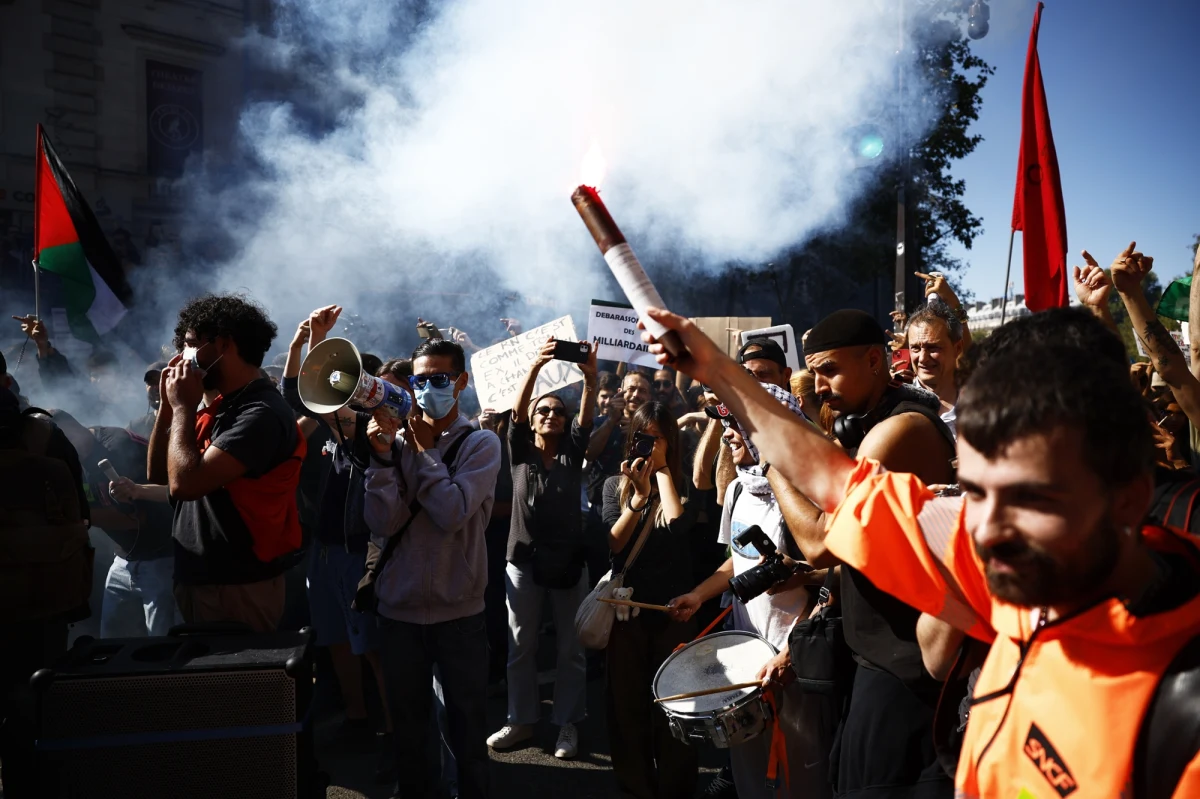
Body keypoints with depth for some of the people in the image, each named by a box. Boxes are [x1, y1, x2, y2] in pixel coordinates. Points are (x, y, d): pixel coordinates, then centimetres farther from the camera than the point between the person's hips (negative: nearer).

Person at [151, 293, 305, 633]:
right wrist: (168, 405, 2)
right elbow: (159, 474, 13)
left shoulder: (262, 413, -20)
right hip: (195, 578, 9)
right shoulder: (219, 407, 10)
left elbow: (185, 484, -27)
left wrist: (183, 408, -14)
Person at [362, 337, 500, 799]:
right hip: (398, 607, 3)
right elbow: (382, 524, -10)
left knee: (468, 725, 10)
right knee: (406, 725, 18)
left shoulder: (481, 443, -6)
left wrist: (422, 447, -13)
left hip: (458, 609, -2)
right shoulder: (396, 440, 1)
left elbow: (452, 514, -22)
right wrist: (382, 453, -19)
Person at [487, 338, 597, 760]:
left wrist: (590, 376, -31)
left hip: (569, 559, 0)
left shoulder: (573, 452, 4)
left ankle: (567, 724, 19)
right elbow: (516, 410, -13)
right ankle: (520, 720, 24)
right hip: (524, 558, 0)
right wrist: (535, 366, -29)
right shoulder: (520, 451, 3)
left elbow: (588, 415, -12)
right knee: (520, 646, 10)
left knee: (571, 648, 6)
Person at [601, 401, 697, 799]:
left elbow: (677, 523, -20)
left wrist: (662, 469, -11)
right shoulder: (615, 485, 4)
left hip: (672, 606, -2)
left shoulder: (680, 483, 0)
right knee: (628, 697, 11)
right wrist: (638, 497, -20)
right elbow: (613, 543, -7)